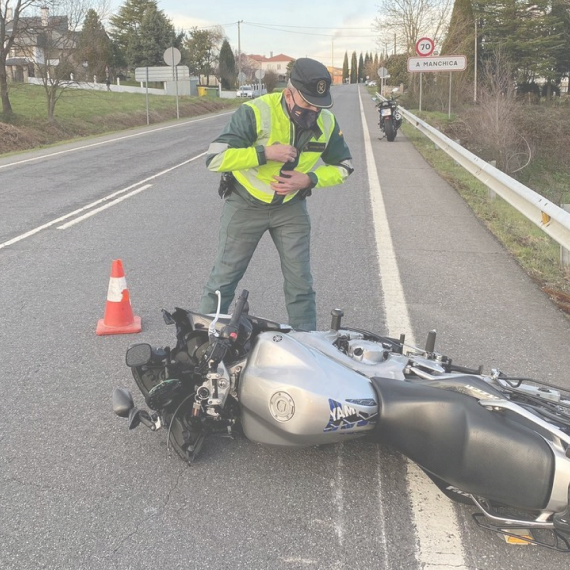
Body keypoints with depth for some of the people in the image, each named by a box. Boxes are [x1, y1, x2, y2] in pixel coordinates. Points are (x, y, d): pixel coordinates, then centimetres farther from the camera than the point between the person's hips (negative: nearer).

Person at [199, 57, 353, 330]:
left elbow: (342, 166, 2)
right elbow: (215, 159, -28)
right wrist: (266, 152, -34)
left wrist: (308, 179, -16)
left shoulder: (327, 122, -11)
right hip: (245, 204, -3)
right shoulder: (255, 112, -25)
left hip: (291, 206, 3)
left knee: (300, 282, 5)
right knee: (224, 277, 3)